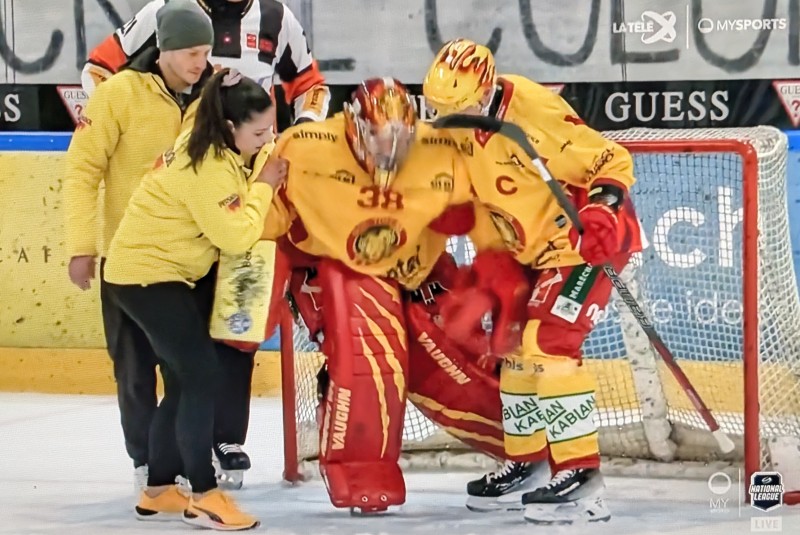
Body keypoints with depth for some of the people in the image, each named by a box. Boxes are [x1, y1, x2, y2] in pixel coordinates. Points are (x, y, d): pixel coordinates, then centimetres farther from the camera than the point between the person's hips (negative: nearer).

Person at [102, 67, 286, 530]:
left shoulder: (214, 149, 4)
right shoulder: (209, 168, -25)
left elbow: (234, 221, 7)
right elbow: (236, 237, -26)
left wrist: (261, 184, -8)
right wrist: (263, 186, -14)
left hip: (166, 270, 10)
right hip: (146, 274, -10)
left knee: (186, 381, 12)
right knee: (201, 373, -13)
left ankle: (159, 491, 21)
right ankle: (204, 497, -11)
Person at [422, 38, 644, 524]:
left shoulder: (534, 110, -26)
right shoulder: (464, 131, 1)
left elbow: (612, 161, -22)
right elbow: (485, 210, 11)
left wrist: (600, 214, -36)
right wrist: (489, 279, 8)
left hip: (589, 241, -10)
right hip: (532, 252, 10)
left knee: (548, 344, -20)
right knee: (514, 346, 14)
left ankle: (582, 475, -21)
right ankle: (525, 461, 31)